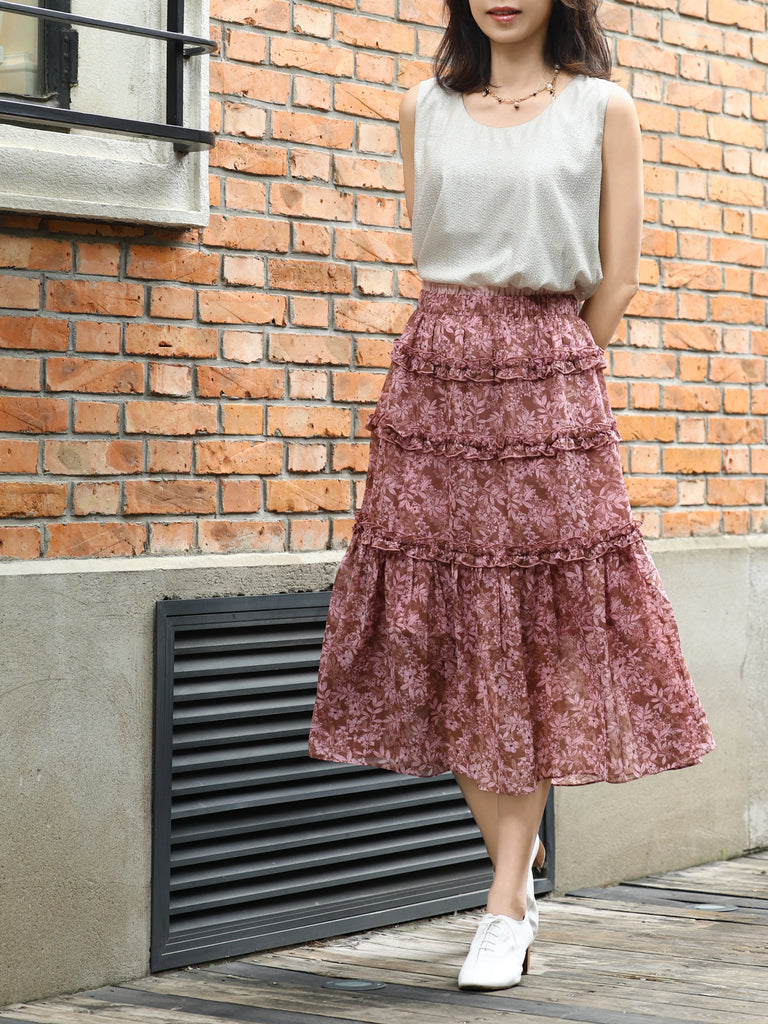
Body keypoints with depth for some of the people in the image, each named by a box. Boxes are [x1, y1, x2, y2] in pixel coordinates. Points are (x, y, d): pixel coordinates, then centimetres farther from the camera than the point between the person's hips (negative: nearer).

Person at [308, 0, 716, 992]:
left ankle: (506, 901, 3)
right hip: (435, 379, 3)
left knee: (540, 633, -2)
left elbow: (616, 276, 4)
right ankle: (514, 849, 20)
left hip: (550, 381, -3)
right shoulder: (425, 108, 12)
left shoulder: (602, 108, 4)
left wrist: (545, 371, 5)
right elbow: (428, 251, 15)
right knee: (441, 629, 2)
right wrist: (480, 360, 10)